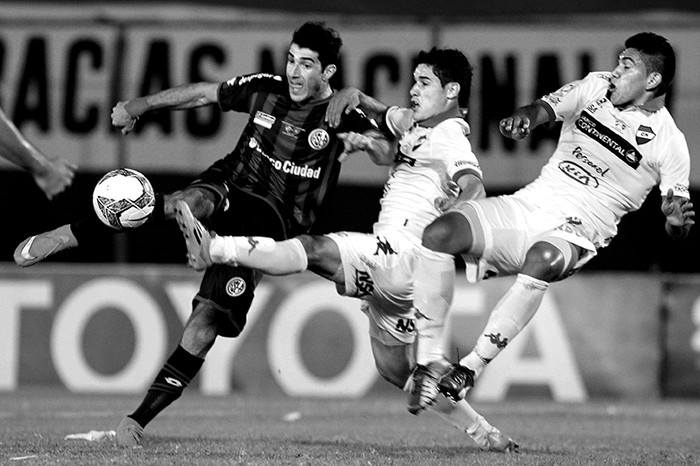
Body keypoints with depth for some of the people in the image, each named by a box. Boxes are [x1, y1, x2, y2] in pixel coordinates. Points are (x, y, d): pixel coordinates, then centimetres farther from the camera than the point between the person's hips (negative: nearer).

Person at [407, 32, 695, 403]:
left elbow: (674, 231, 0)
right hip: (528, 204, 5)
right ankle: (427, 357, -9)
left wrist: (677, 222, -25)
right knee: (439, 233, -18)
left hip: (576, 231, -5)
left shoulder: (668, 143, -3)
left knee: (543, 259, -41)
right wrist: (522, 119, -23)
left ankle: (469, 370, -32)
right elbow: (543, 110, 2)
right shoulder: (596, 87, 9)